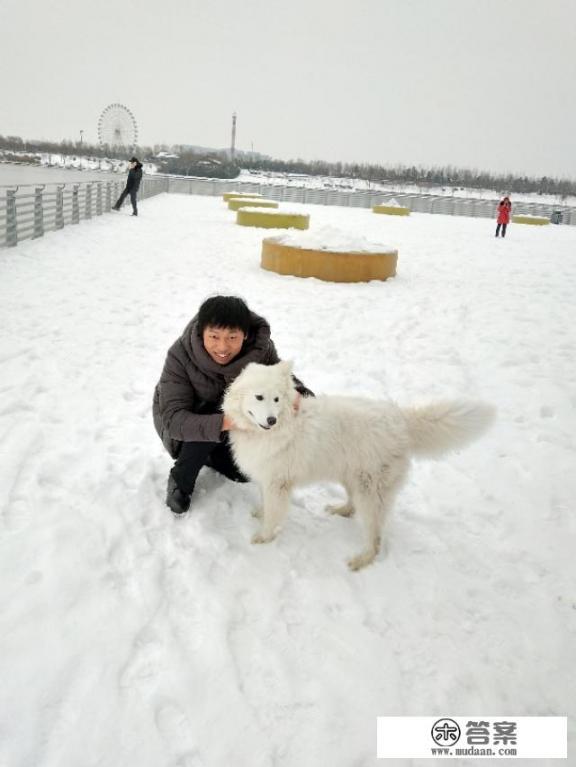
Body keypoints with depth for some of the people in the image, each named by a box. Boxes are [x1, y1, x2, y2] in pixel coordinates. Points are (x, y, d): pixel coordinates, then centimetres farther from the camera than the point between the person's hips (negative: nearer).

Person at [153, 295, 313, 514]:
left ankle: (205, 454, 23)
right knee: (213, 425, -33)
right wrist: (223, 423, -56)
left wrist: (299, 394, -40)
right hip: (184, 422, -4)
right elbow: (173, 418, -38)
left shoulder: (261, 348, -27)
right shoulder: (180, 355, -35)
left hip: (232, 413, 4)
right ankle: (180, 481, -8)